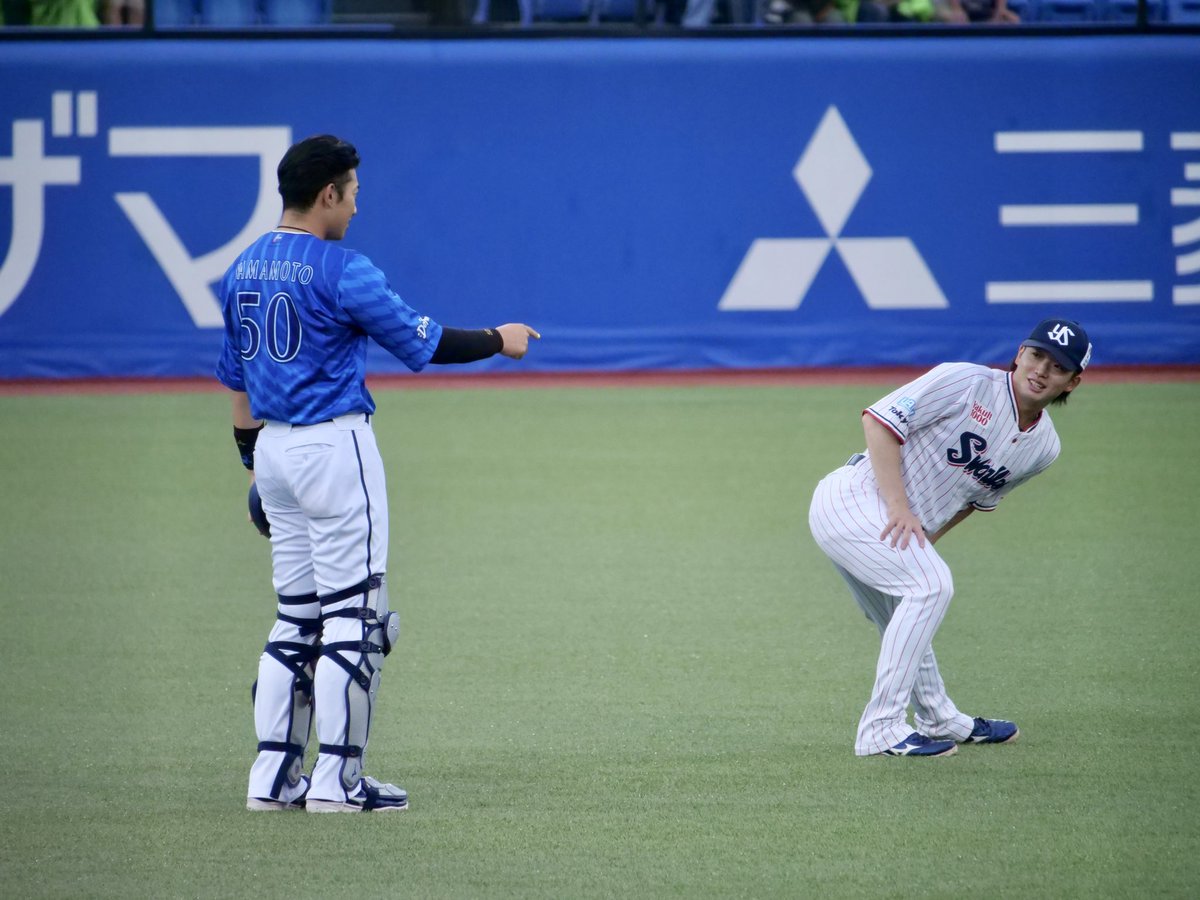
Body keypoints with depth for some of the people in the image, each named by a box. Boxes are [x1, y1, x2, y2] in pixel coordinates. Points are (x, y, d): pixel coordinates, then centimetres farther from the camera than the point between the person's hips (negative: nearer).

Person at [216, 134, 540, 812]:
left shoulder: (242, 271, 10)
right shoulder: (341, 271, -14)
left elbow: (236, 379, 16)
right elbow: (422, 342, -10)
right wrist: (499, 341, 4)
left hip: (273, 447, 8)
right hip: (334, 448, -8)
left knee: (298, 616, 13)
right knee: (354, 615, -3)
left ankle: (274, 777, 10)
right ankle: (337, 780, -5)